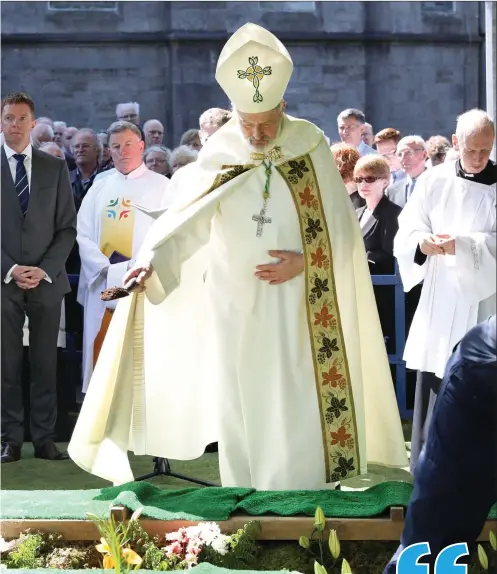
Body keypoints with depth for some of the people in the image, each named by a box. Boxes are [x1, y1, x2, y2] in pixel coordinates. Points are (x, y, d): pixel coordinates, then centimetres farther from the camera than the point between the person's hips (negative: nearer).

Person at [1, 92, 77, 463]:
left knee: (46, 364, 3)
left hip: (47, 280, 1)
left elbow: (68, 227, 6)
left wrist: (45, 270, -7)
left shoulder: (56, 168, 8)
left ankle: (45, 439, 8)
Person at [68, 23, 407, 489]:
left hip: (297, 308, -1)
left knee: (299, 415, -2)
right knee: (240, 414, 6)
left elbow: (340, 229, 0)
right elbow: (184, 218, -10)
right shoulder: (218, 154, -2)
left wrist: (304, 261, -15)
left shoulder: (311, 147, -4)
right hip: (234, 309, 1)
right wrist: (151, 258, -26)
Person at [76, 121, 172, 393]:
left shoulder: (161, 186, 5)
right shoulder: (99, 189, 16)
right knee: (103, 358, 2)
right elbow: (83, 235, 8)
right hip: (103, 286, 3)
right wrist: (108, 269, -9)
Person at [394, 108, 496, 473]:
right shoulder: (434, 180, 4)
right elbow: (408, 228, 3)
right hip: (439, 295, 2)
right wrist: (423, 241, -19)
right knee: (434, 376, 3)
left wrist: (461, 245, -22)